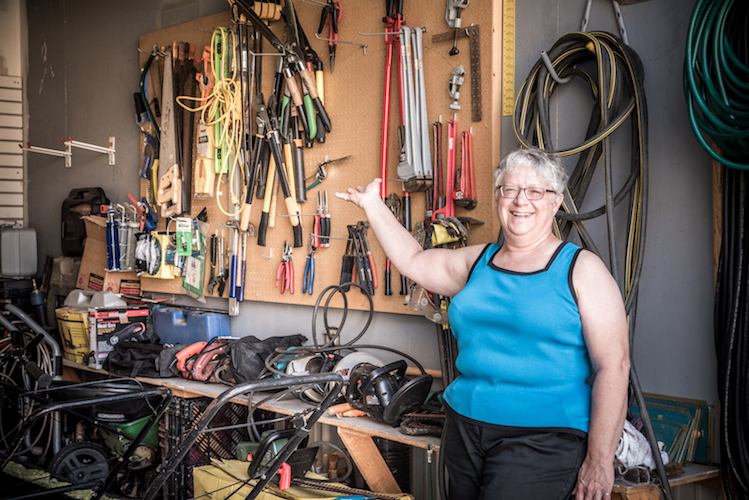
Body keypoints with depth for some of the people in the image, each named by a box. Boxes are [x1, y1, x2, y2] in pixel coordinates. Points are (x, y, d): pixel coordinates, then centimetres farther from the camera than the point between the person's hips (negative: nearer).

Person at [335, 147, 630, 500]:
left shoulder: (581, 269, -5)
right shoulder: (478, 261, 12)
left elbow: (613, 365, -10)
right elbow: (412, 261, 25)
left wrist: (599, 460, -14)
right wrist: (372, 205, 23)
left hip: (542, 438, -6)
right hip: (464, 428, 6)